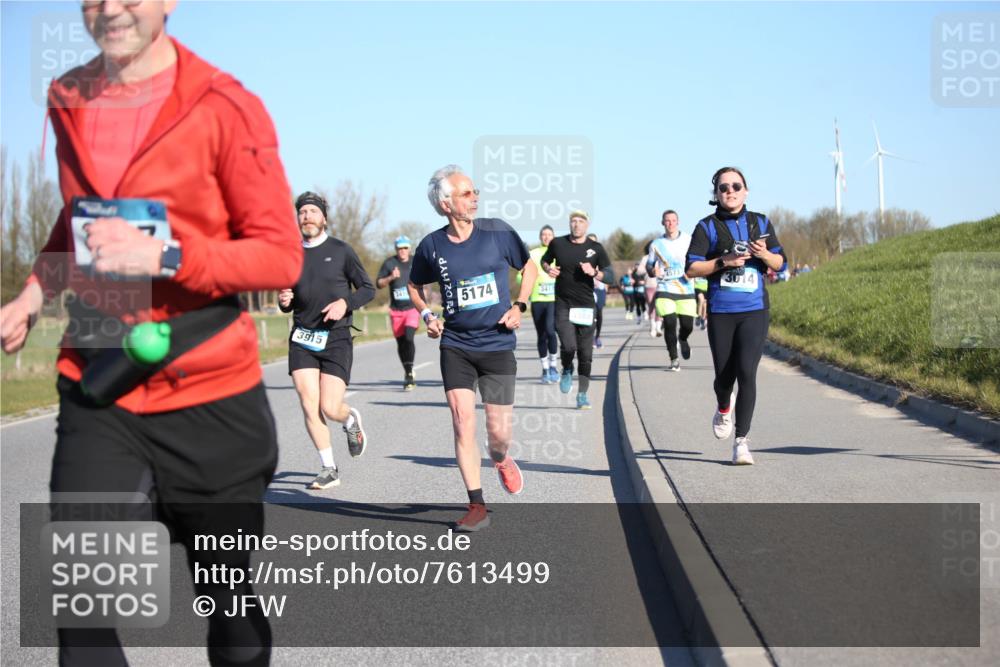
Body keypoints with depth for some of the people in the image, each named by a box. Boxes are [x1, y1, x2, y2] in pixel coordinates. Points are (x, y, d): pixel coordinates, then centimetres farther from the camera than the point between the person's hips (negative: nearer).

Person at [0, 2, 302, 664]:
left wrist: (167, 257, -23)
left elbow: (282, 255, -11)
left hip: (208, 392, -3)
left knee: (230, 594, 12)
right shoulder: (69, 102, 7)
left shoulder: (226, 108, -10)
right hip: (97, 387, 4)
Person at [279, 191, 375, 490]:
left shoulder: (341, 251, -1)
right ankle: (329, 469, 7)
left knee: (330, 408, -9)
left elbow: (368, 288, 3)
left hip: (336, 339, -3)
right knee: (309, 406, -6)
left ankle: (351, 420, 28)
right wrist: (284, 302, -4)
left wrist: (345, 303, -15)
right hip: (302, 339, 3)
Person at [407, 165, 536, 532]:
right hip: (455, 346, 1)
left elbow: (529, 267, 10)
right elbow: (415, 286, 16)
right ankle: (477, 506, 3)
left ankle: (501, 460, 36)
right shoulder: (431, 246, -3)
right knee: (462, 422, -9)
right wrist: (427, 315, -1)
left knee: (498, 432, -2)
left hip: (497, 345, 0)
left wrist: (519, 306, -3)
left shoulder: (497, 232, -5)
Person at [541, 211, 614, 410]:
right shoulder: (557, 243, 2)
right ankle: (567, 371, 17)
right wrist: (548, 269, -2)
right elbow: (545, 260, 21)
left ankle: (582, 394, 15)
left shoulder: (596, 249, 1)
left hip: (585, 306, 1)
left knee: (585, 353, 2)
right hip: (563, 305, -1)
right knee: (568, 346, -17)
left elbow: (611, 276, 0)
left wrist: (594, 273, -19)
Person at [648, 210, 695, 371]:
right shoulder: (656, 244, 4)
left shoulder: (689, 240, 3)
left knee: (687, 326, 1)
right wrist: (653, 271, -11)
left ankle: (683, 340, 39)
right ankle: (674, 359, 4)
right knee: (669, 324, -12)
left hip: (686, 290, 1)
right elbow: (649, 265, 12)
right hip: (665, 290, -1)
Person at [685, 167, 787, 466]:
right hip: (720, 311, 0)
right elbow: (691, 268, -3)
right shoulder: (708, 227, 2)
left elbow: (780, 264, 13)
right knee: (724, 375, 6)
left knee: (747, 372, -12)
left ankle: (741, 441, -4)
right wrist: (723, 261, -15)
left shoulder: (760, 223, 10)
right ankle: (724, 408, 43)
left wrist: (765, 254, -8)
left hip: (754, 310, 1)